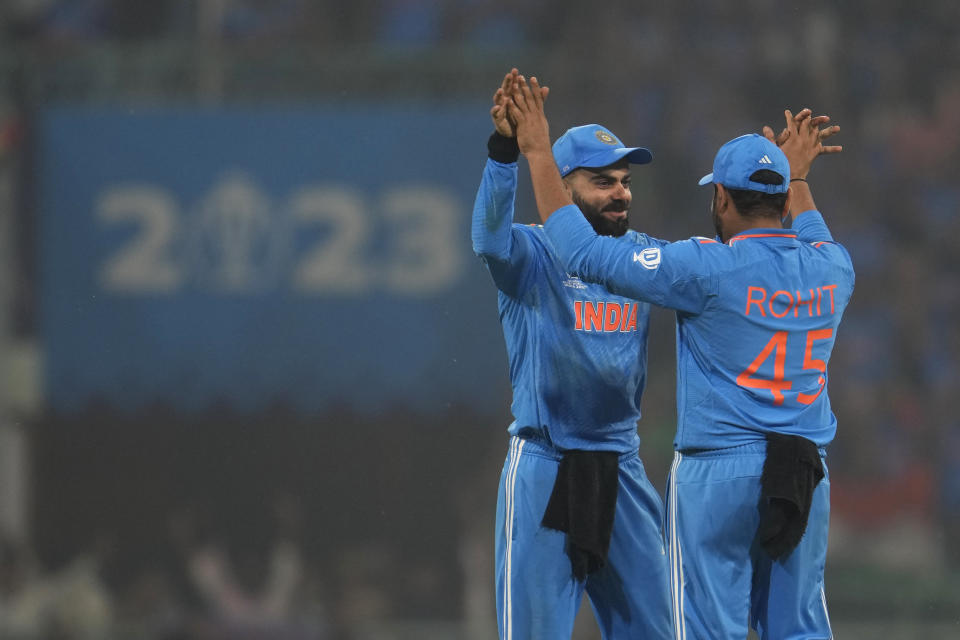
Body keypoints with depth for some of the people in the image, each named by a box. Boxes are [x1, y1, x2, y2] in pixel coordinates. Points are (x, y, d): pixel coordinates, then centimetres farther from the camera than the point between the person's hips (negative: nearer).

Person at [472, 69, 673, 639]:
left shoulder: (645, 256, 11)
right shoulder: (533, 255, -5)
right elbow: (490, 235, -25)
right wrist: (505, 146, -42)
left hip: (622, 469, 5)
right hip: (546, 468, -5)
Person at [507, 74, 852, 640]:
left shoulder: (709, 269, -13)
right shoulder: (833, 269, 4)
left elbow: (586, 254, -10)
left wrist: (538, 154, -3)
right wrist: (797, 176, 47)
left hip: (718, 471, -5)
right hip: (806, 478, 5)